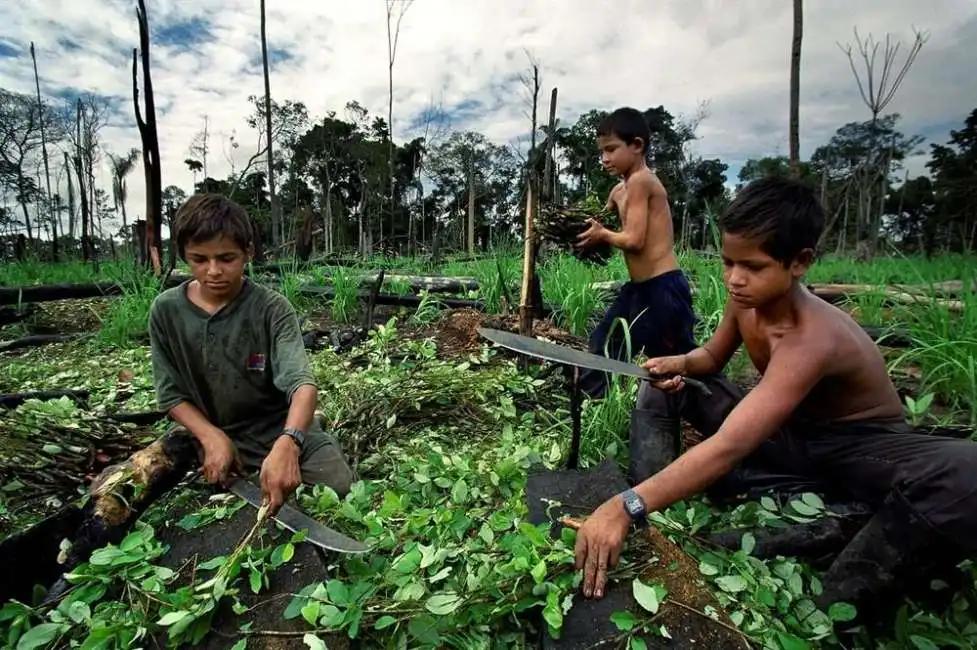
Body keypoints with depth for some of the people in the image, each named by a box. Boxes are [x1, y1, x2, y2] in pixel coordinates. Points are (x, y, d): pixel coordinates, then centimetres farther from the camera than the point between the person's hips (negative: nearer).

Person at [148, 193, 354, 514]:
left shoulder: (272, 309, -16)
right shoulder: (166, 311, -6)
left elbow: (302, 383, -29)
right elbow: (171, 395, 0)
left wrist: (286, 445, -49)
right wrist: (212, 437, -19)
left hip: (288, 432, -2)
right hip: (219, 438, 2)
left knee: (344, 493, -16)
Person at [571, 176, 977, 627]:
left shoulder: (813, 339, -36)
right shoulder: (746, 298, -14)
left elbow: (729, 447, -46)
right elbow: (713, 357, 7)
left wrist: (627, 507, -53)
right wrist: (680, 364, -19)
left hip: (859, 445, -6)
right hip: (787, 431, 6)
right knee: (669, 383, -2)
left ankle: (836, 609, -22)